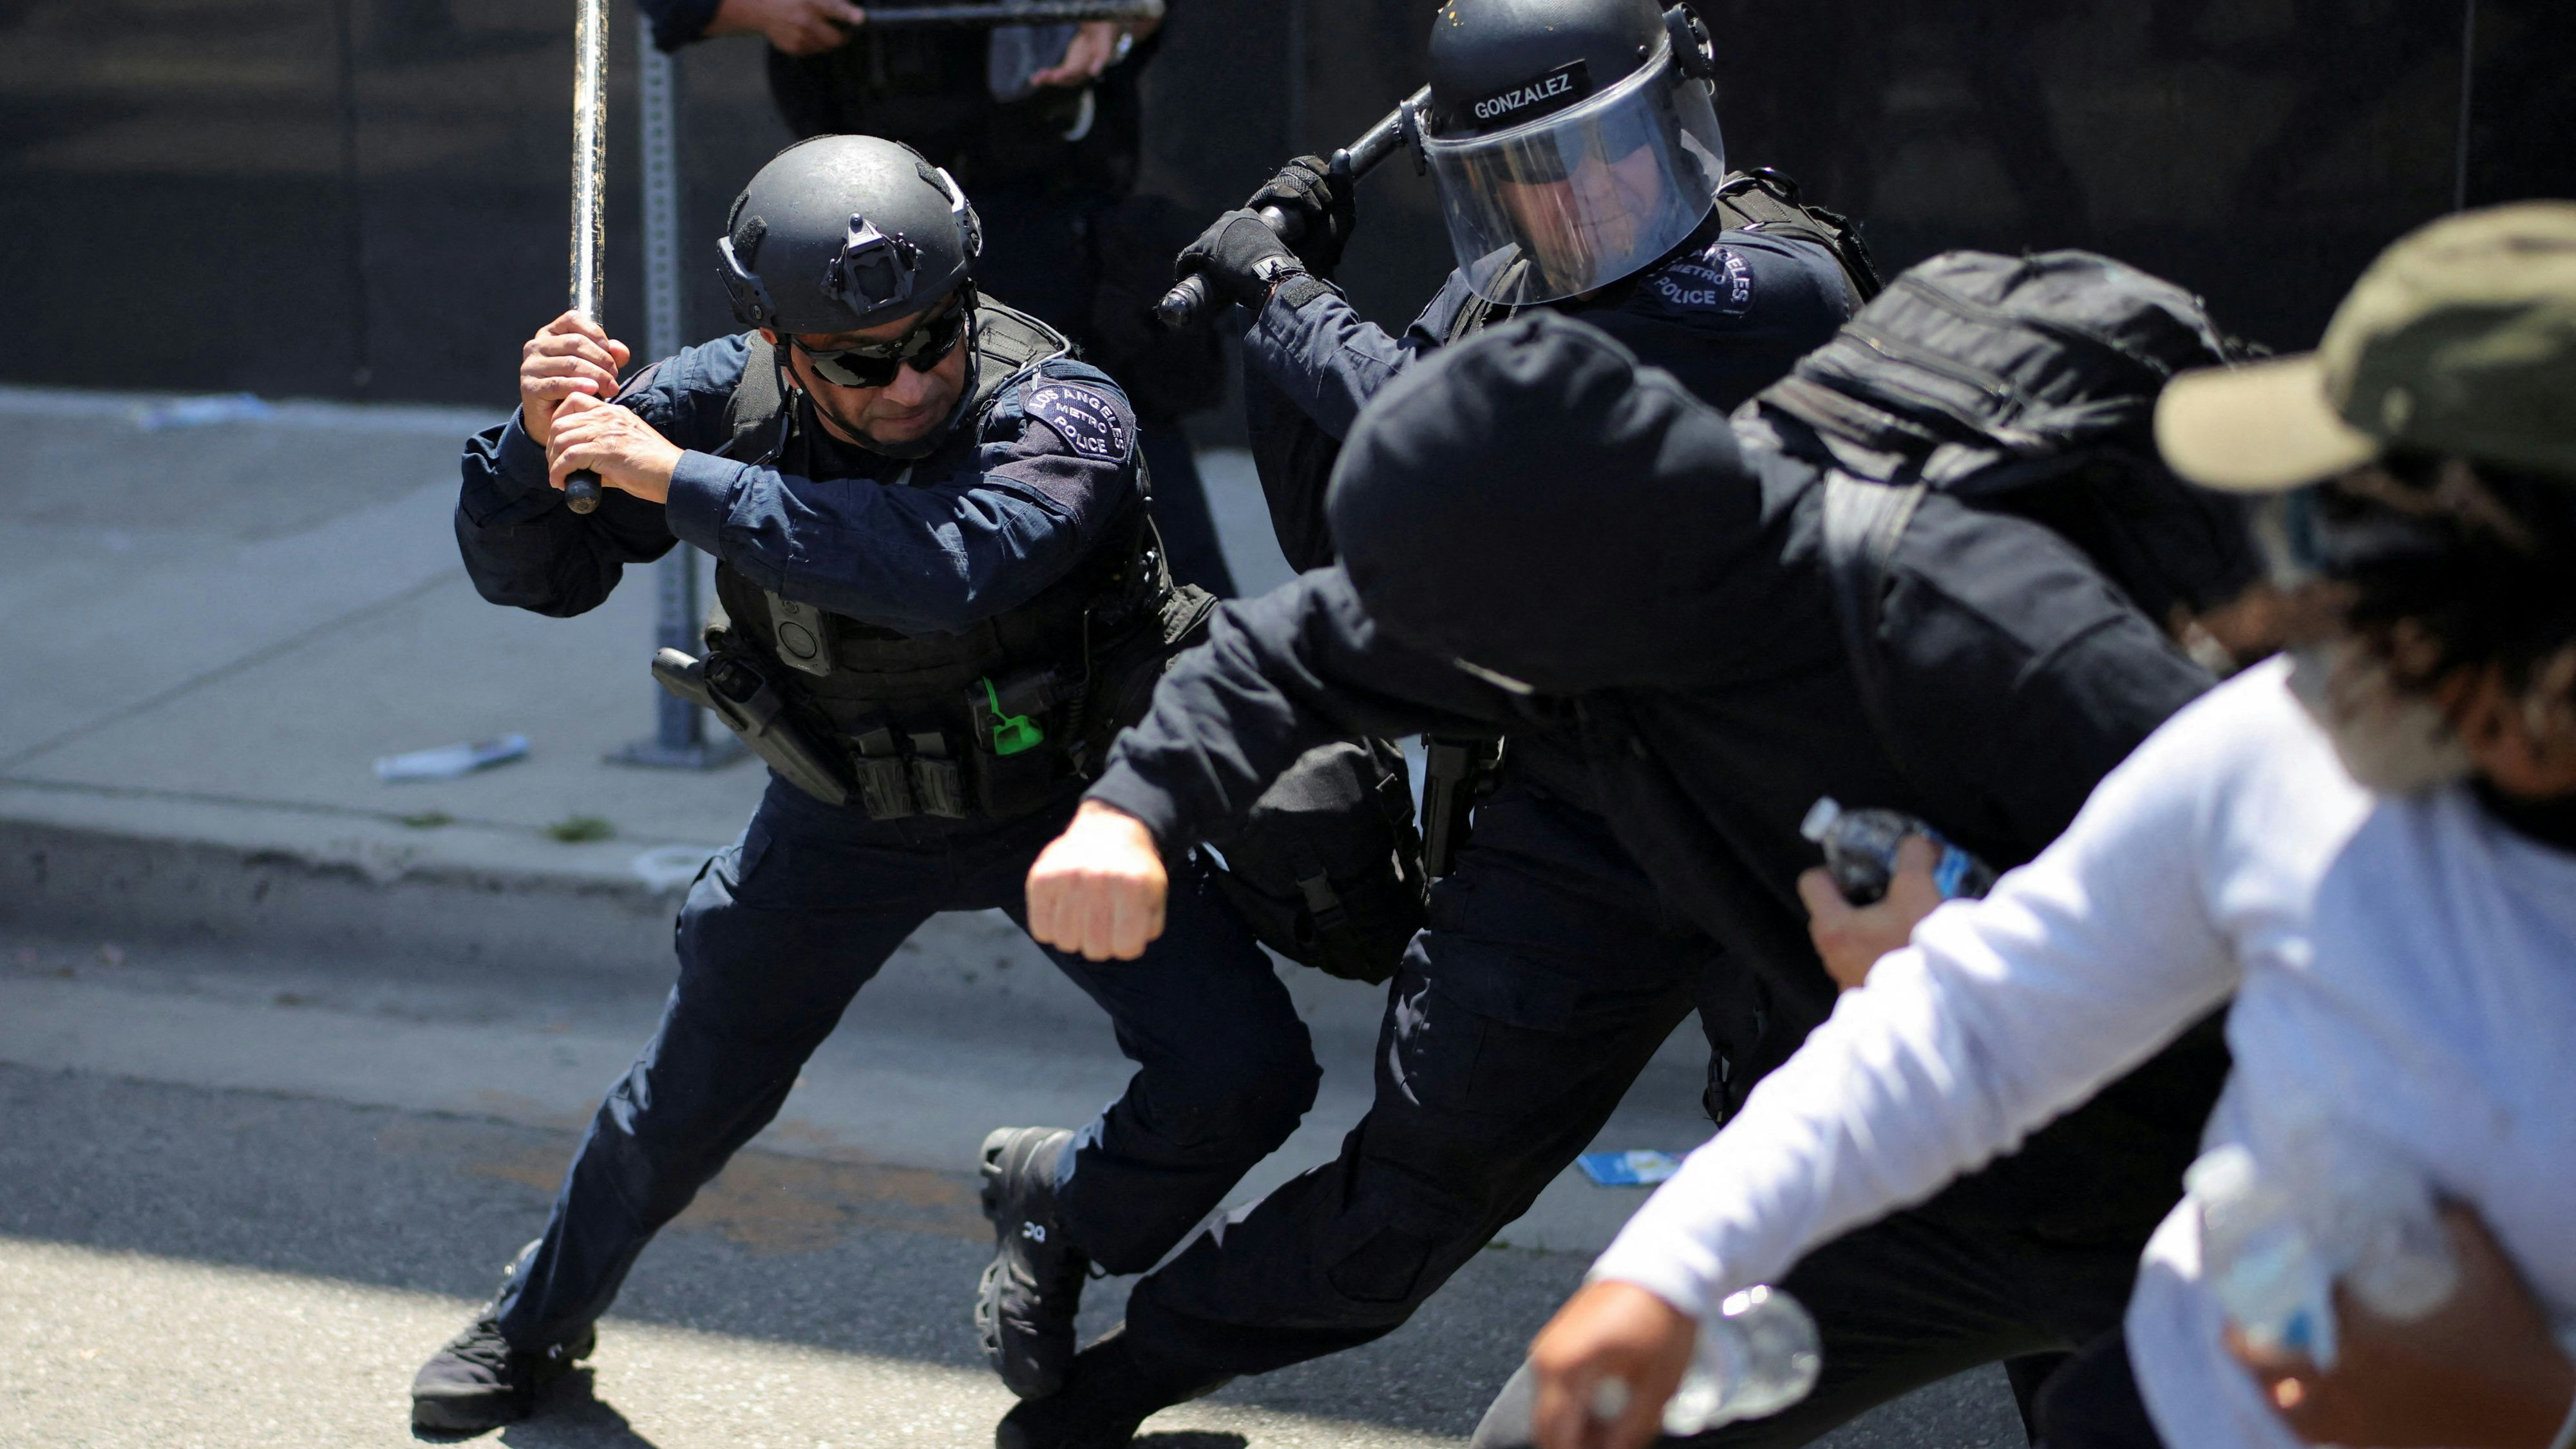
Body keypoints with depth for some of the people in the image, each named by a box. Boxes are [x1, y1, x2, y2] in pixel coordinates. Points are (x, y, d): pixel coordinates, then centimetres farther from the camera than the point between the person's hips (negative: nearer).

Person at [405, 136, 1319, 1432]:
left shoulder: (1059, 411, -33)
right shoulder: (727, 400, -21)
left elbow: (948, 565, -54)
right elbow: (525, 574, -12)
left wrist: (682, 478, -51)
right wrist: (540, 441, -34)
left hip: (1056, 799, -2)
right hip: (846, 813, 2)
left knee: (1242, 1074, -17)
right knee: (696, 1092, 14)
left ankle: (1058, 1207, 16)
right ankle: (538, 1320, 43)